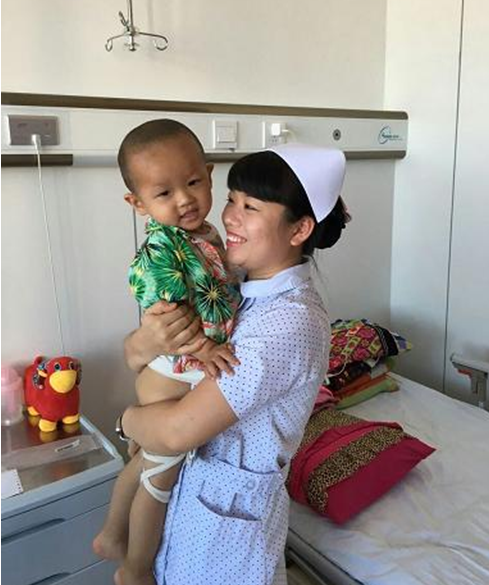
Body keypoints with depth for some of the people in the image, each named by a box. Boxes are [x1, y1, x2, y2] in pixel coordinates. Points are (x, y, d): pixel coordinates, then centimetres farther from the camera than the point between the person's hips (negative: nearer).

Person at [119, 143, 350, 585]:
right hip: (190, 482, 7)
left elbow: (177, 431, -29)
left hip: (230, 508, -6)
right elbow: (133, 356, -3)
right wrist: (146, 342, -25)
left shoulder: (291, 321, -29)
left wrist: (128, 418, -10)